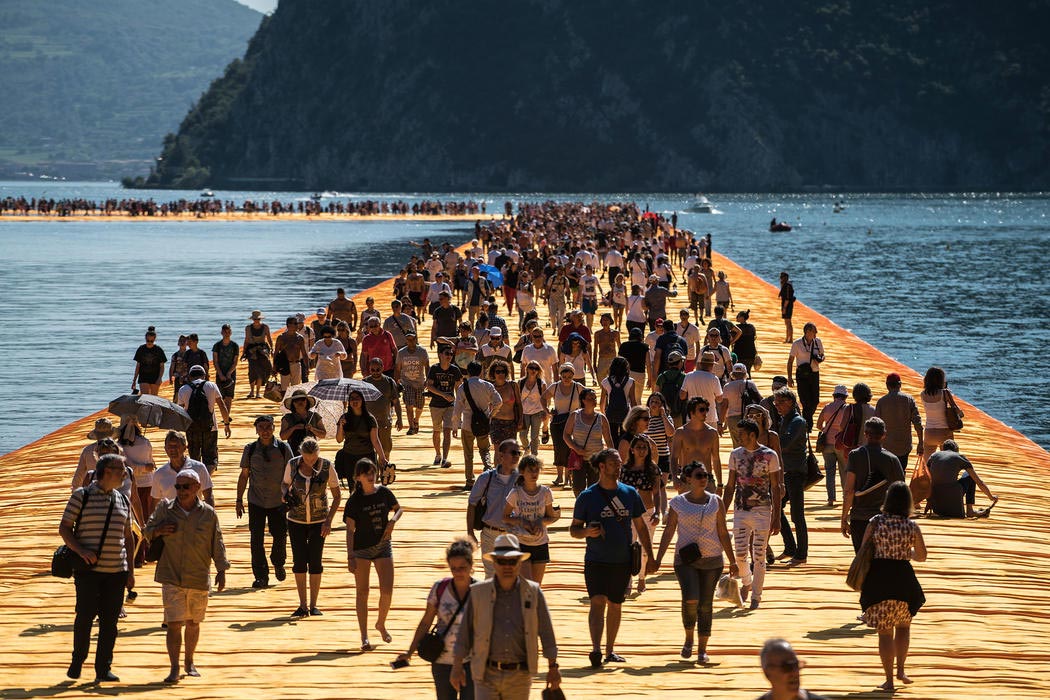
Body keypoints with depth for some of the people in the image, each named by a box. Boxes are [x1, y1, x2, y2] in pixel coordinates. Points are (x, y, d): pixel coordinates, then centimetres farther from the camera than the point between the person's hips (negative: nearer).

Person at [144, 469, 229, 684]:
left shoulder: (208, 513, -1)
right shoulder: (165, 509, 0)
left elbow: (217, 544, 5)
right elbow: (146, 531, 12)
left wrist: (221, 571, 0)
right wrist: (157, 531, -11)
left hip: (198, 578, 1)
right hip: (171, 578, -1)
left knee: (193, 623, 14)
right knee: (174, 623, -9)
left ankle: (189, 663, 32)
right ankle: (174, 669, -7)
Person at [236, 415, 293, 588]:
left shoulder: (283, 448, -4)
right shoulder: (250, 449, -1)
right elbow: (244, 475, 6)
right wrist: (239, 500, 6)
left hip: (279, 501, 0)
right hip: (256, 502, 0)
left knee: (280, 535, 4)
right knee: (256, 538, -3)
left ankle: (278, 563, 35)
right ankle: (261, 576, 6)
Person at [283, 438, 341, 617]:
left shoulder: (326, 466, -12)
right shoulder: (292, 464, -9)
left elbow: (336, 496, -4)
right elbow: (285, 483, 10)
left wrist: (329, 521, -12)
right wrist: (286, 493, -14)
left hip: (319, 521, -1)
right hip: (296, 521, 1)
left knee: (315, 563, -2)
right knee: (299, 562, 0)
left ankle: (313, 605, 8)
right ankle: (302, 606, 8)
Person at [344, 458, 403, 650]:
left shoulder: (384, 493, -1)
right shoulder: (354, 500, -9)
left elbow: (398, 509, 17)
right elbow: (350, 530, -10)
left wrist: (393, 520, -6)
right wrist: (350, 557, -16)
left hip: (383, 546, 2)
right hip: (361, 548, -2)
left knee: (387, 591, -4)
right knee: (362, 592, 2)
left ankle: (381, 624, 25)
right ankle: (364, 637, 9)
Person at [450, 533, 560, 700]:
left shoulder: (533, 592, 1)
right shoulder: (478, 592, -1)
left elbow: (546, 631, 3)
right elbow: (464, 631, 4)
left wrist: (553, 667, 2)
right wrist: (457, 667, 3)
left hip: (520, 676, 1)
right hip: (487, 675, -1)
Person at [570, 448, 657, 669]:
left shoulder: (630, 493, 6)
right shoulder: (587, 496, -3)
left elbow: (641, 527, 13)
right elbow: (574, 529, 2)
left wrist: (650, 556, 10)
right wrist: (586, 532, -20)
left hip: (623, 561, 3)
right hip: (596, 560, -3)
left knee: (615, 605, 12)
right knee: (597, 603, -16)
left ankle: (610, 651, 24)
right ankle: (596, 650, -25)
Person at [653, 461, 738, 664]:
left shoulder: (716, 502, 6)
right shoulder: (677, 502, 3)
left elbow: (723, 533, 10)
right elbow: (668, 532, 6)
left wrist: (732, 562, 8)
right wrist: (658, 560, 1)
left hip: (712, 560, 2)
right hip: (685, 559, -2)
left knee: (706, 605, 3)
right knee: (690, 600, -19)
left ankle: (702, 649, 12)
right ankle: (689, 639, 6)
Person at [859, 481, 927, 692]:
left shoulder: (875, 522, -7)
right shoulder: (912, 526, -4)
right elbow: (921, 556, 7)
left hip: (878, 578, -1)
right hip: (902, 578, 1)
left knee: (884, 631, 6)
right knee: (903, 625, 24)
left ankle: (889, 680, 7)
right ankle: (900, 670, 21)